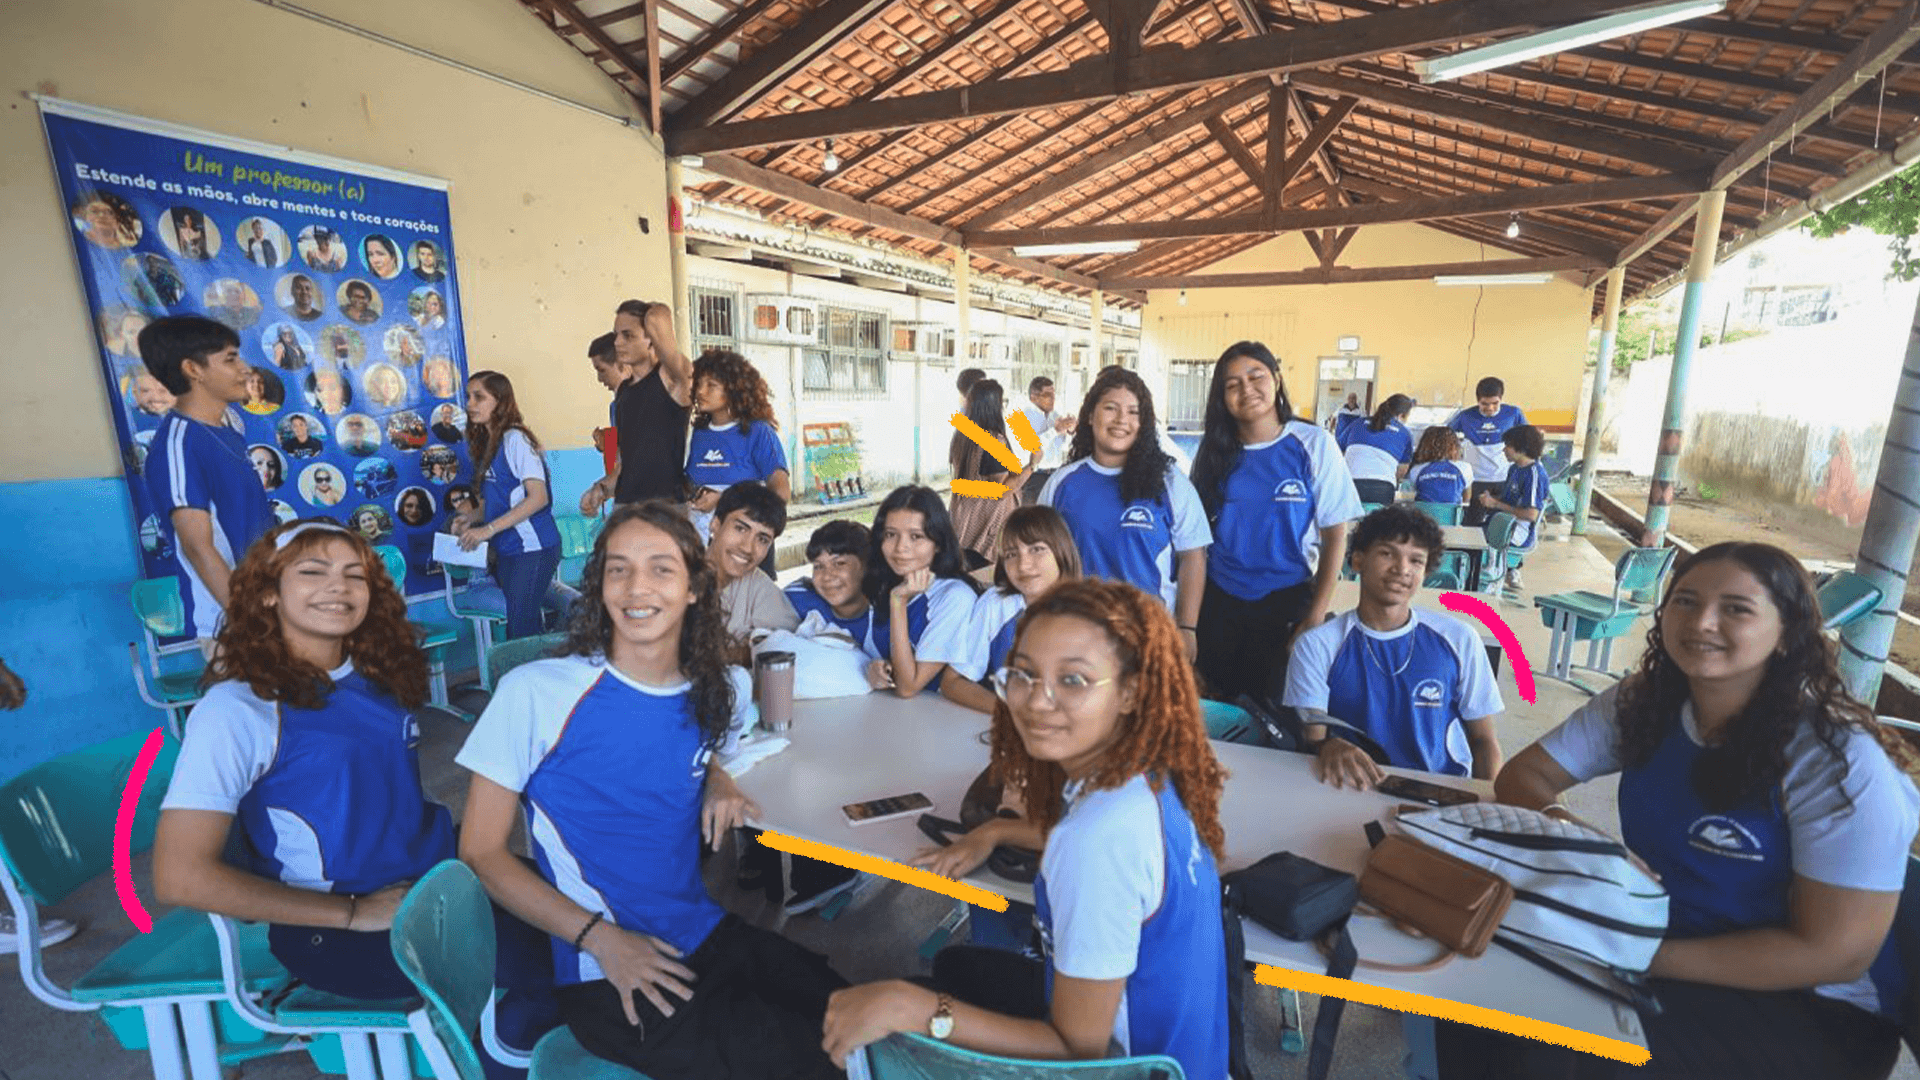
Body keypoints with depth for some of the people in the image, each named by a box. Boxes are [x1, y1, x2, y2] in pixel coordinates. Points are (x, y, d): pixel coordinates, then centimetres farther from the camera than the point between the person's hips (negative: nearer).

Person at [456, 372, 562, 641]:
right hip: (506, 550, 8)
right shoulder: (486, 444, 13)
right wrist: (472, 516, 1)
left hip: (532, 548, -8)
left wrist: (488, 529, -21)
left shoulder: (515, 439, -11)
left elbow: (538, 497, -20)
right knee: (517, 625, 14)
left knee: (521, 628, -7)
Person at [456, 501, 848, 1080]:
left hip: (709, 935, 5)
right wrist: (600, 937, -16)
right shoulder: (534, 693, -13)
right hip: (607, 975, -4)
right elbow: (481, 851, -7)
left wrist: (719, 780, -2)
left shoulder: (724, 690, -1)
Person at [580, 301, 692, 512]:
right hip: (626, 505, 7)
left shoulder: (671, 380, -9)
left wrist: (655, 312, -3)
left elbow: (658, 318, -26)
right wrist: (603, 488, 9)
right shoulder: (624, 390, 14)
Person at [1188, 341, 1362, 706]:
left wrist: (1316, 616, -10)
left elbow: (1335, 534, -6)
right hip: (1219, 599, 2)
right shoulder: (1214, 449, -2)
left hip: (1288, 599, -2)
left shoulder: (1314, 444, -9)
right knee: (1218, 704, 15)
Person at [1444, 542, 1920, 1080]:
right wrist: (1569, 833, -23)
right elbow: (1521, 775, -1)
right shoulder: (1642, 702, -6)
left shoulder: (1840, 764, -20)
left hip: (1813, 1009, -4)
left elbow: (1835, 954, -19)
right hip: (1657, 934, 5)